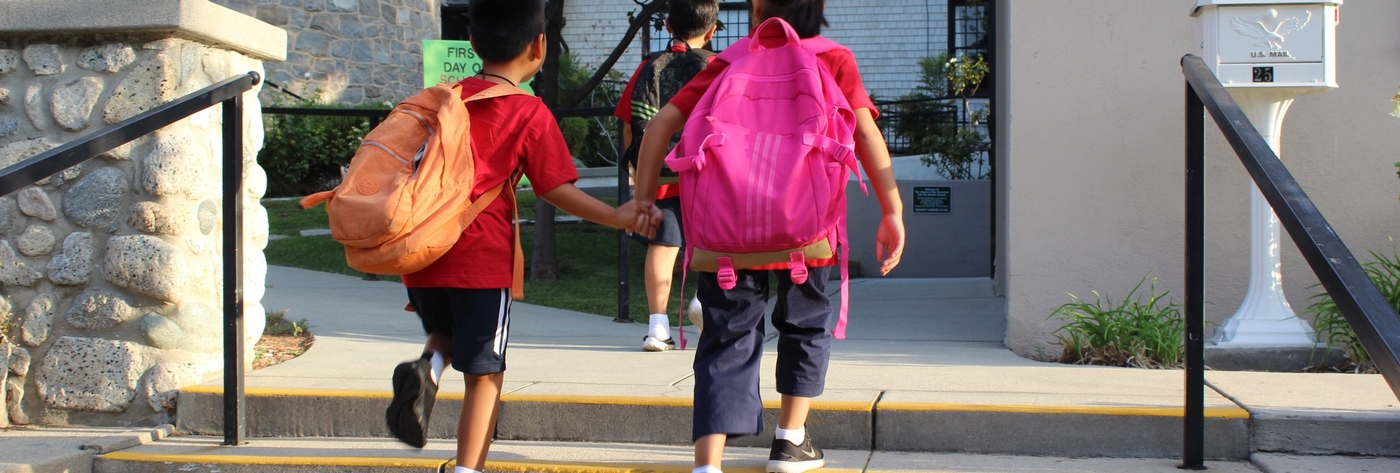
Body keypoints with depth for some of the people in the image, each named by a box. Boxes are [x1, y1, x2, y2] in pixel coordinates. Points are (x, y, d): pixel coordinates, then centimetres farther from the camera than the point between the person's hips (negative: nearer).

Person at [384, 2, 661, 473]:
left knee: (446, 335, 28)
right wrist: (615, 217, -5)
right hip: (481, 257, -5)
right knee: (485, 373, 6)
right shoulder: (530, 113, -5)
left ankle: (427, 368, -3)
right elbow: (556, 189, -8)